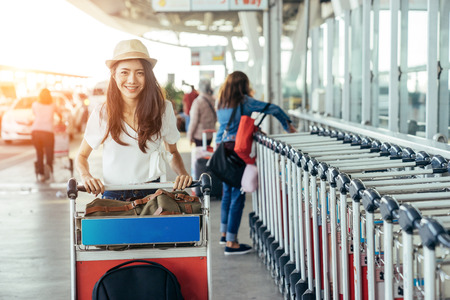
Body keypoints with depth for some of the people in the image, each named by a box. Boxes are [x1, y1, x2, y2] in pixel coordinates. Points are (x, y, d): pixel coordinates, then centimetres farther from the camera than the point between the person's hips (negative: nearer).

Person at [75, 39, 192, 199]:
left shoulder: (163, 109, 0)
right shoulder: (102, 114, -2)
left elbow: (172, 152, 16)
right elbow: (82, 156, 12)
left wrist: (183, 174, -3)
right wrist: (86, 176, -9)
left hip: (152, 194, 1)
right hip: (113, 197, 0)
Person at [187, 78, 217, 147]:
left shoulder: (198, 101, -17)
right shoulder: (213, 101, -1)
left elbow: (194, 121, -13)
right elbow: (216, 118, 8)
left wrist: (190, 135, -4)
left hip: (199, 134, -6)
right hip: (210, 134, 6)